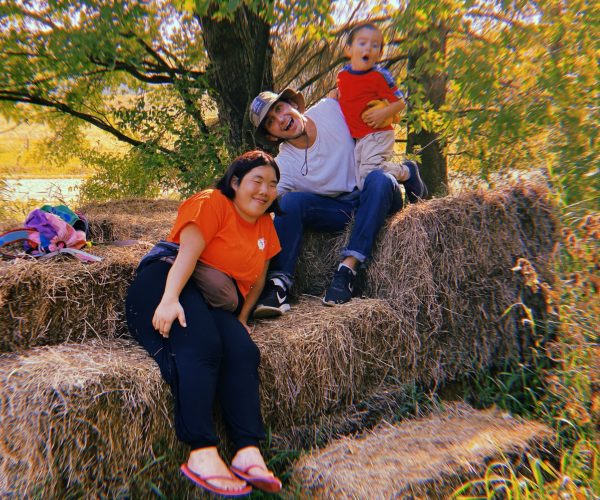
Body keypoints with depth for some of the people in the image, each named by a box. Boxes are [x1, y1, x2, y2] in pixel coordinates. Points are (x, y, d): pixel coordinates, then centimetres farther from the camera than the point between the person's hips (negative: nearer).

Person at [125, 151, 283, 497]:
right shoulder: (212, 203, -1)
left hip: (216, 304, 6)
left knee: (243, 352, -23)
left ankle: (249, 452, -30)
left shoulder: (265, 224, 20)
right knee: (201, 347, -33)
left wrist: (242, 318, 11)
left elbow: (258, 277, 24)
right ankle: (202, 454, -37)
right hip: (170, 285, -6)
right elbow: (188, 251, -16)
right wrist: (170, 298, -29)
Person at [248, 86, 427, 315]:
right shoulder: (284, 165, -9)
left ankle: (348, 268, -37)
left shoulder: (330, 108, -8)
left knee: (379, 179, -34)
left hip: (372, 201, 0)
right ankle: (279, 283, -32)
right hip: (337, 213, 0)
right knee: (289, 201, -25)